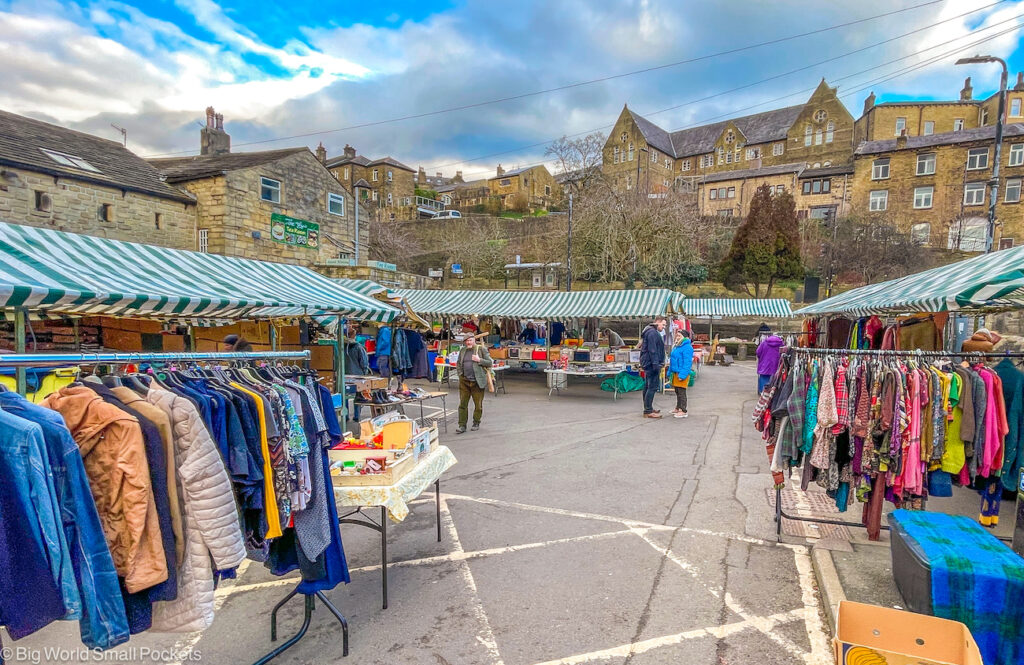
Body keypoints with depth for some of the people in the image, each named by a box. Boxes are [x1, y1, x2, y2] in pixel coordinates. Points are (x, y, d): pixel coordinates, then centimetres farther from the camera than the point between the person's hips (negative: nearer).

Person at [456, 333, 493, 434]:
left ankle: (476, 423, 24)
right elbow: (458, 364, 22)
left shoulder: (481, 349, -2)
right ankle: (462, 425, 8)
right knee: (462, 404, 2)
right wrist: (460, 374, 10)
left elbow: (490, 362, -3)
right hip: (464, 381, 3)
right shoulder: (463, 350, 11)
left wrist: (479, 360, -16)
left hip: (477, 382, -3)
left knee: (478, 405, 7)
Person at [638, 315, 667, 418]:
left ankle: (648, 408, 24)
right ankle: (648, 411, -8)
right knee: (652, 387, -10)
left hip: (648, 364, 11)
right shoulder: (653, 333, -14)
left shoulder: (650, 332, 21)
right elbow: (652, 350, -21)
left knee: (648, 386, 15)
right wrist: (656, 364, -23)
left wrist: (660, 363, 27)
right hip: (651, 364, -11)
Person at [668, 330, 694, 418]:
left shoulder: (687, 347, -16)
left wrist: (682, 374, -24)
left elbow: (687, 362, -20)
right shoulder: (677, 346, 15)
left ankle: (683, 411, 3)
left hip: (681, 373, -10)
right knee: (677, 392, 18)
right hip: (675, 372, 10)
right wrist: (670, 371, 19)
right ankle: (678, 408, 29)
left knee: (681, 392, -4)